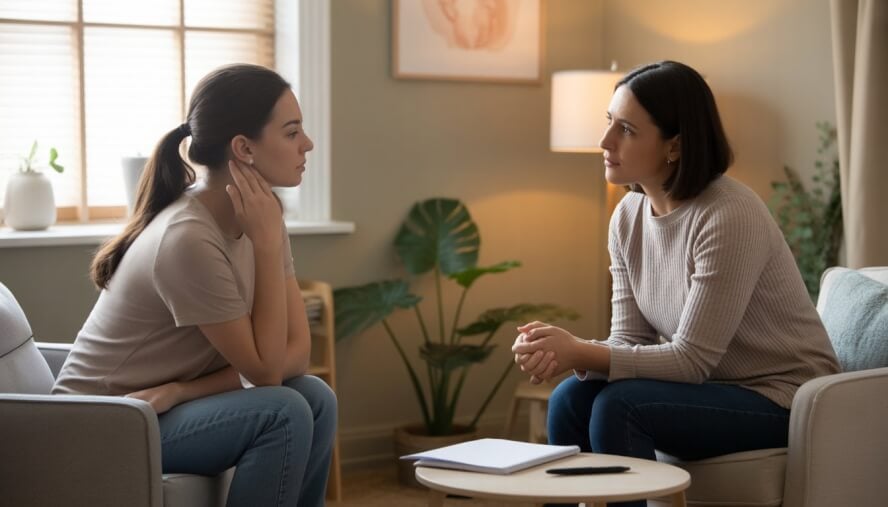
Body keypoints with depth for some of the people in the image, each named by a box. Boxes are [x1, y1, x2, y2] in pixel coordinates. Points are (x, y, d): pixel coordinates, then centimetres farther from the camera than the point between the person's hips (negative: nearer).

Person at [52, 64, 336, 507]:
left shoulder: (258, 214, -3)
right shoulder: (187, 239, -27)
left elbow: (295, 352, -7)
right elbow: (265, 368, -21)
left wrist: (181, 391, -21)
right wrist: (266, 242, -24)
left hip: (172, 410, 7)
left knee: (315, 398, -14)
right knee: (284, 412, -24)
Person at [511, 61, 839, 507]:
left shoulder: (729, 218, -25)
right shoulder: (627, 217, -1)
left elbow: (691, 358, -22)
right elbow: (629, 341, -3)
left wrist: (581, 354, -28)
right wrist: (563, 351, -23)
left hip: (782, 399, -7)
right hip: (713, 387, 7)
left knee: (619, 406, -25)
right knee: (572, 399, -14)